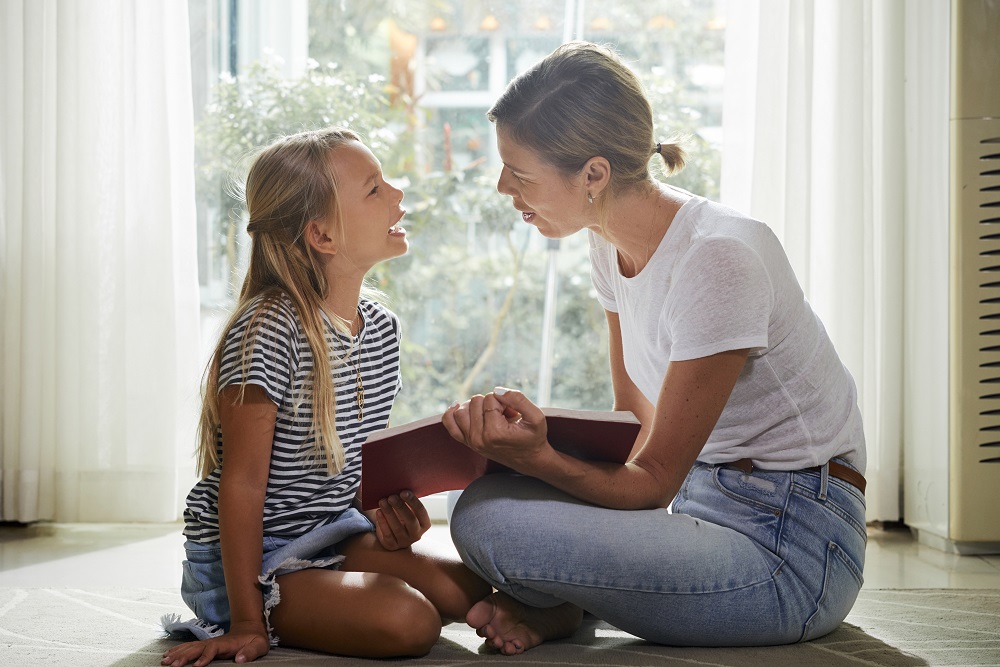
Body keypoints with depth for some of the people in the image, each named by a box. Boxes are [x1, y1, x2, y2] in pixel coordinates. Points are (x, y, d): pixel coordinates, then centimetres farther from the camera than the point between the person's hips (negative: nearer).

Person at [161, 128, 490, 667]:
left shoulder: (380, 325, 3)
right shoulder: (270, 329, -23)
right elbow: (243, 484, -22)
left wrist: (393, 508, -9)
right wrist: (247, 624, -21)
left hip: (332, 531, 8)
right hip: (243, 557, -8)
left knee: (465, 590, -5)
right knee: (408, 621, -25)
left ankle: (300, 609, 10)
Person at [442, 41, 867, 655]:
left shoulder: (717, 259, -24)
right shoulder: (613, 243, 3)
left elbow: (653, 482, -19)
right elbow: (633, 428, 9)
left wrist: (536, 457, -37)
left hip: (792, 543, -8)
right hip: (704, 501, 9)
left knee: (489, 520, -23)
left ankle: (558, 606, 5)